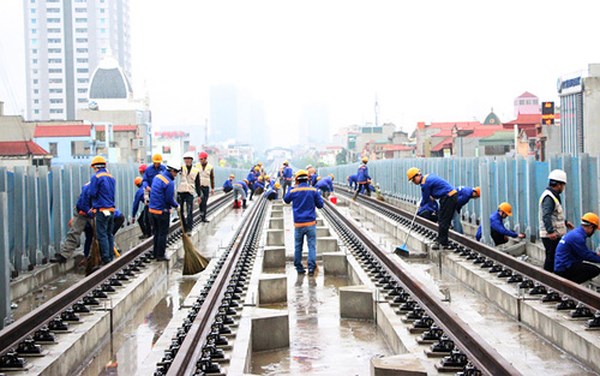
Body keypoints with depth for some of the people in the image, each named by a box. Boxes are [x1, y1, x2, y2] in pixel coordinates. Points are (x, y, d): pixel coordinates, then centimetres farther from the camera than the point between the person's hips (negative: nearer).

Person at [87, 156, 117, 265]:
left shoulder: (96, 177, -11)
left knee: (102, 235, -4)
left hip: (102, 210, -7)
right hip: (111, 210, 7)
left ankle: (106, 259, -6)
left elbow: (91, 193, -12)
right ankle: (111, 257, 17)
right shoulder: (111, 177, 12)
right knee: (109, 234, 14)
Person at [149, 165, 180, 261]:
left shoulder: (157, 177, 7)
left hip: (152, 209, 9)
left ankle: (156, 253, 25)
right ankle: (160, 255, 4)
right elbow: (169, 199, -19)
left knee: (157, 232, 18)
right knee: (163, 233, 1)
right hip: (162, 211, -8)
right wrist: (176, 205, -2)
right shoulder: (169, 183, -20)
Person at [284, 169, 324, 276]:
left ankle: (299, 268, 16)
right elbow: (320, 204, 2)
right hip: (311, 223, -1)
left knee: (298, 246, 12)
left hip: (298, 224, 1)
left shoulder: (293, 191, -3)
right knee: (312, 246, 1)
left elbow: (286, 200, 18)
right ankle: (311, 267, -9)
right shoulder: (313, 190, -5)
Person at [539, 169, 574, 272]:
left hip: (555, 235, 10)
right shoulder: (548, 197, -17)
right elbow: (546, 216, -28)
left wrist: (565, 222, 30)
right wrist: (550, 231, -35)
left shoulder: (553, 196, 18)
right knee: (551, 259, -7)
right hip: (551, 236, -10)